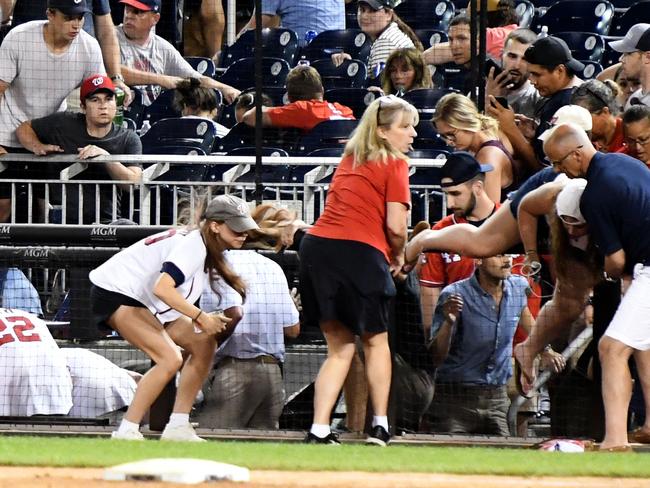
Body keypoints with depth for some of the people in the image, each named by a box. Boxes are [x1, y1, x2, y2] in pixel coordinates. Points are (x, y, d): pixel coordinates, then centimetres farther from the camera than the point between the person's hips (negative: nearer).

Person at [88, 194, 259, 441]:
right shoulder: (193, 245, -24)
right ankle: (126, 432, -20)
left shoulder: (211, 251, 7)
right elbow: (162, 288, -37)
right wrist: (201, 317, -30)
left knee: (204, 345, 6)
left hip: (146, 302, 11)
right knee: (170, 358, -24)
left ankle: (177, 428, 6)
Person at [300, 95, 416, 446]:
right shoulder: (394, 164, -1)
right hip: (360, 252, -6)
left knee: (340, 347, 12)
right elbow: (395, 225, -10)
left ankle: (319, 430, 1)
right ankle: (380, 426, 17)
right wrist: (398, 255, 10)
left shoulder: (350, 158, 21)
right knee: (376, 340, 15)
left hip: (317, 244, 6)